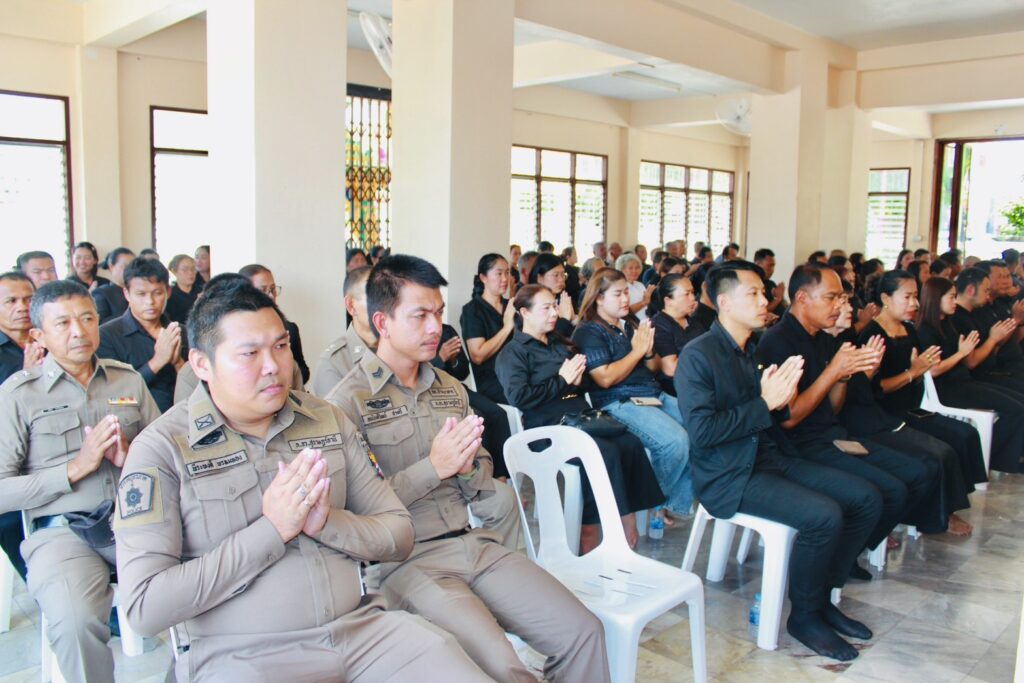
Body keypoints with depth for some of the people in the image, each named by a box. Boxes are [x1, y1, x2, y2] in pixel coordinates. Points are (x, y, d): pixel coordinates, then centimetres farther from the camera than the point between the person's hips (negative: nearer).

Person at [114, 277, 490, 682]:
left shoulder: (328, 420, 6)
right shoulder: (161, 450, -6)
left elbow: (399, 533, 7)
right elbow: (144, 607, -13)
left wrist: (326, 522, -12)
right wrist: (271, 529, -17)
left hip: (363, 627, 3)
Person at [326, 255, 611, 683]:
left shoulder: (451, 389, 14)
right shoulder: (348, 401, -6)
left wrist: (467, 468, -6)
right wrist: (433, 468, -16)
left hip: (472, 543, 6)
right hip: (405, 561, -6)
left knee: (583, 633, -7)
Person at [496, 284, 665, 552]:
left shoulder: (560, 344, 25)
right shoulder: (512, 353, 4)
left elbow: (587, 383, 28)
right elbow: (520, 397, -12)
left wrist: (577, 379, 3)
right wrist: (562, 381, -6)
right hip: (547, 424, -7)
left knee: (631, 444, -22)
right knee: (604, 452, -31)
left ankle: (627, 521, -19)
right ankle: (590, 533, -21)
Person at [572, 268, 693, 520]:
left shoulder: (630, 325, 19)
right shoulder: (588, 332, -4)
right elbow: (605, 378, -16)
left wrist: (649, 351, 1)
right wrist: (636, 351, -9)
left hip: (655, 394, 8)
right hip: (620, 403, -8)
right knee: (675, 440, -28)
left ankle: (679, 503, 0)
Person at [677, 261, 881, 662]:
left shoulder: (757, 349, 12)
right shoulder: (698, 355, -14)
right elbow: (702, 430, -22)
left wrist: (782, 399, -6)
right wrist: (764, 403, -20)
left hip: (773, 457, 9)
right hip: (729, 474, -9)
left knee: (866, 498, 1)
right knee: (824, 516, -25)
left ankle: (823, 595, 16)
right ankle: (804, 615, -1)